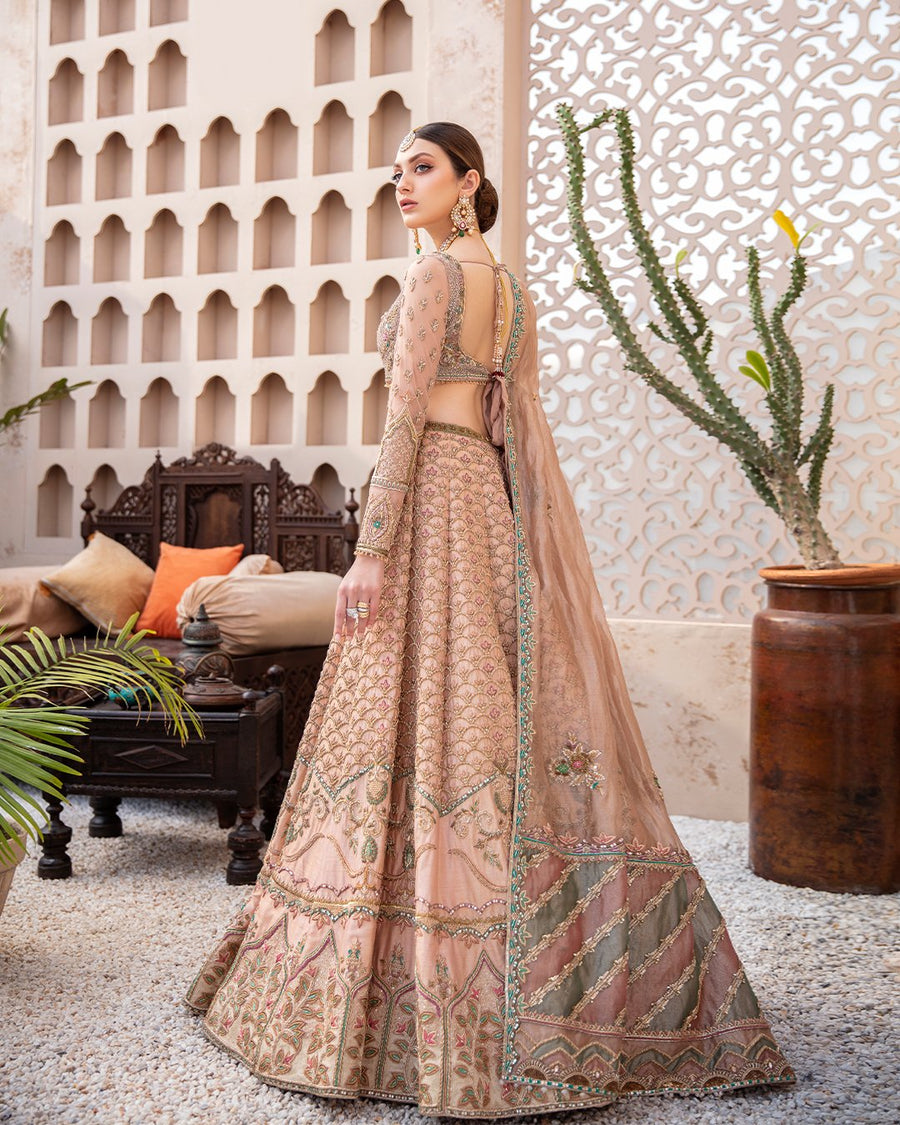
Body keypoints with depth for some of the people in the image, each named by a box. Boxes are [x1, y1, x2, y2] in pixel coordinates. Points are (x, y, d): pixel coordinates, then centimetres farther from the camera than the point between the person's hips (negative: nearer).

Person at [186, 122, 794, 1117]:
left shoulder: (434, 273, -7)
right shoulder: (515, 293, 18)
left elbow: (406, 415, -15)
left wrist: (370, 551, -16)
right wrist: (529, 559, 19)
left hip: (432, 502, -9)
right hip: (495, 507, 9)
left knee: (419, 726, -7)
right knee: (516, 725, 9)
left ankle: (447, 1013, -3)